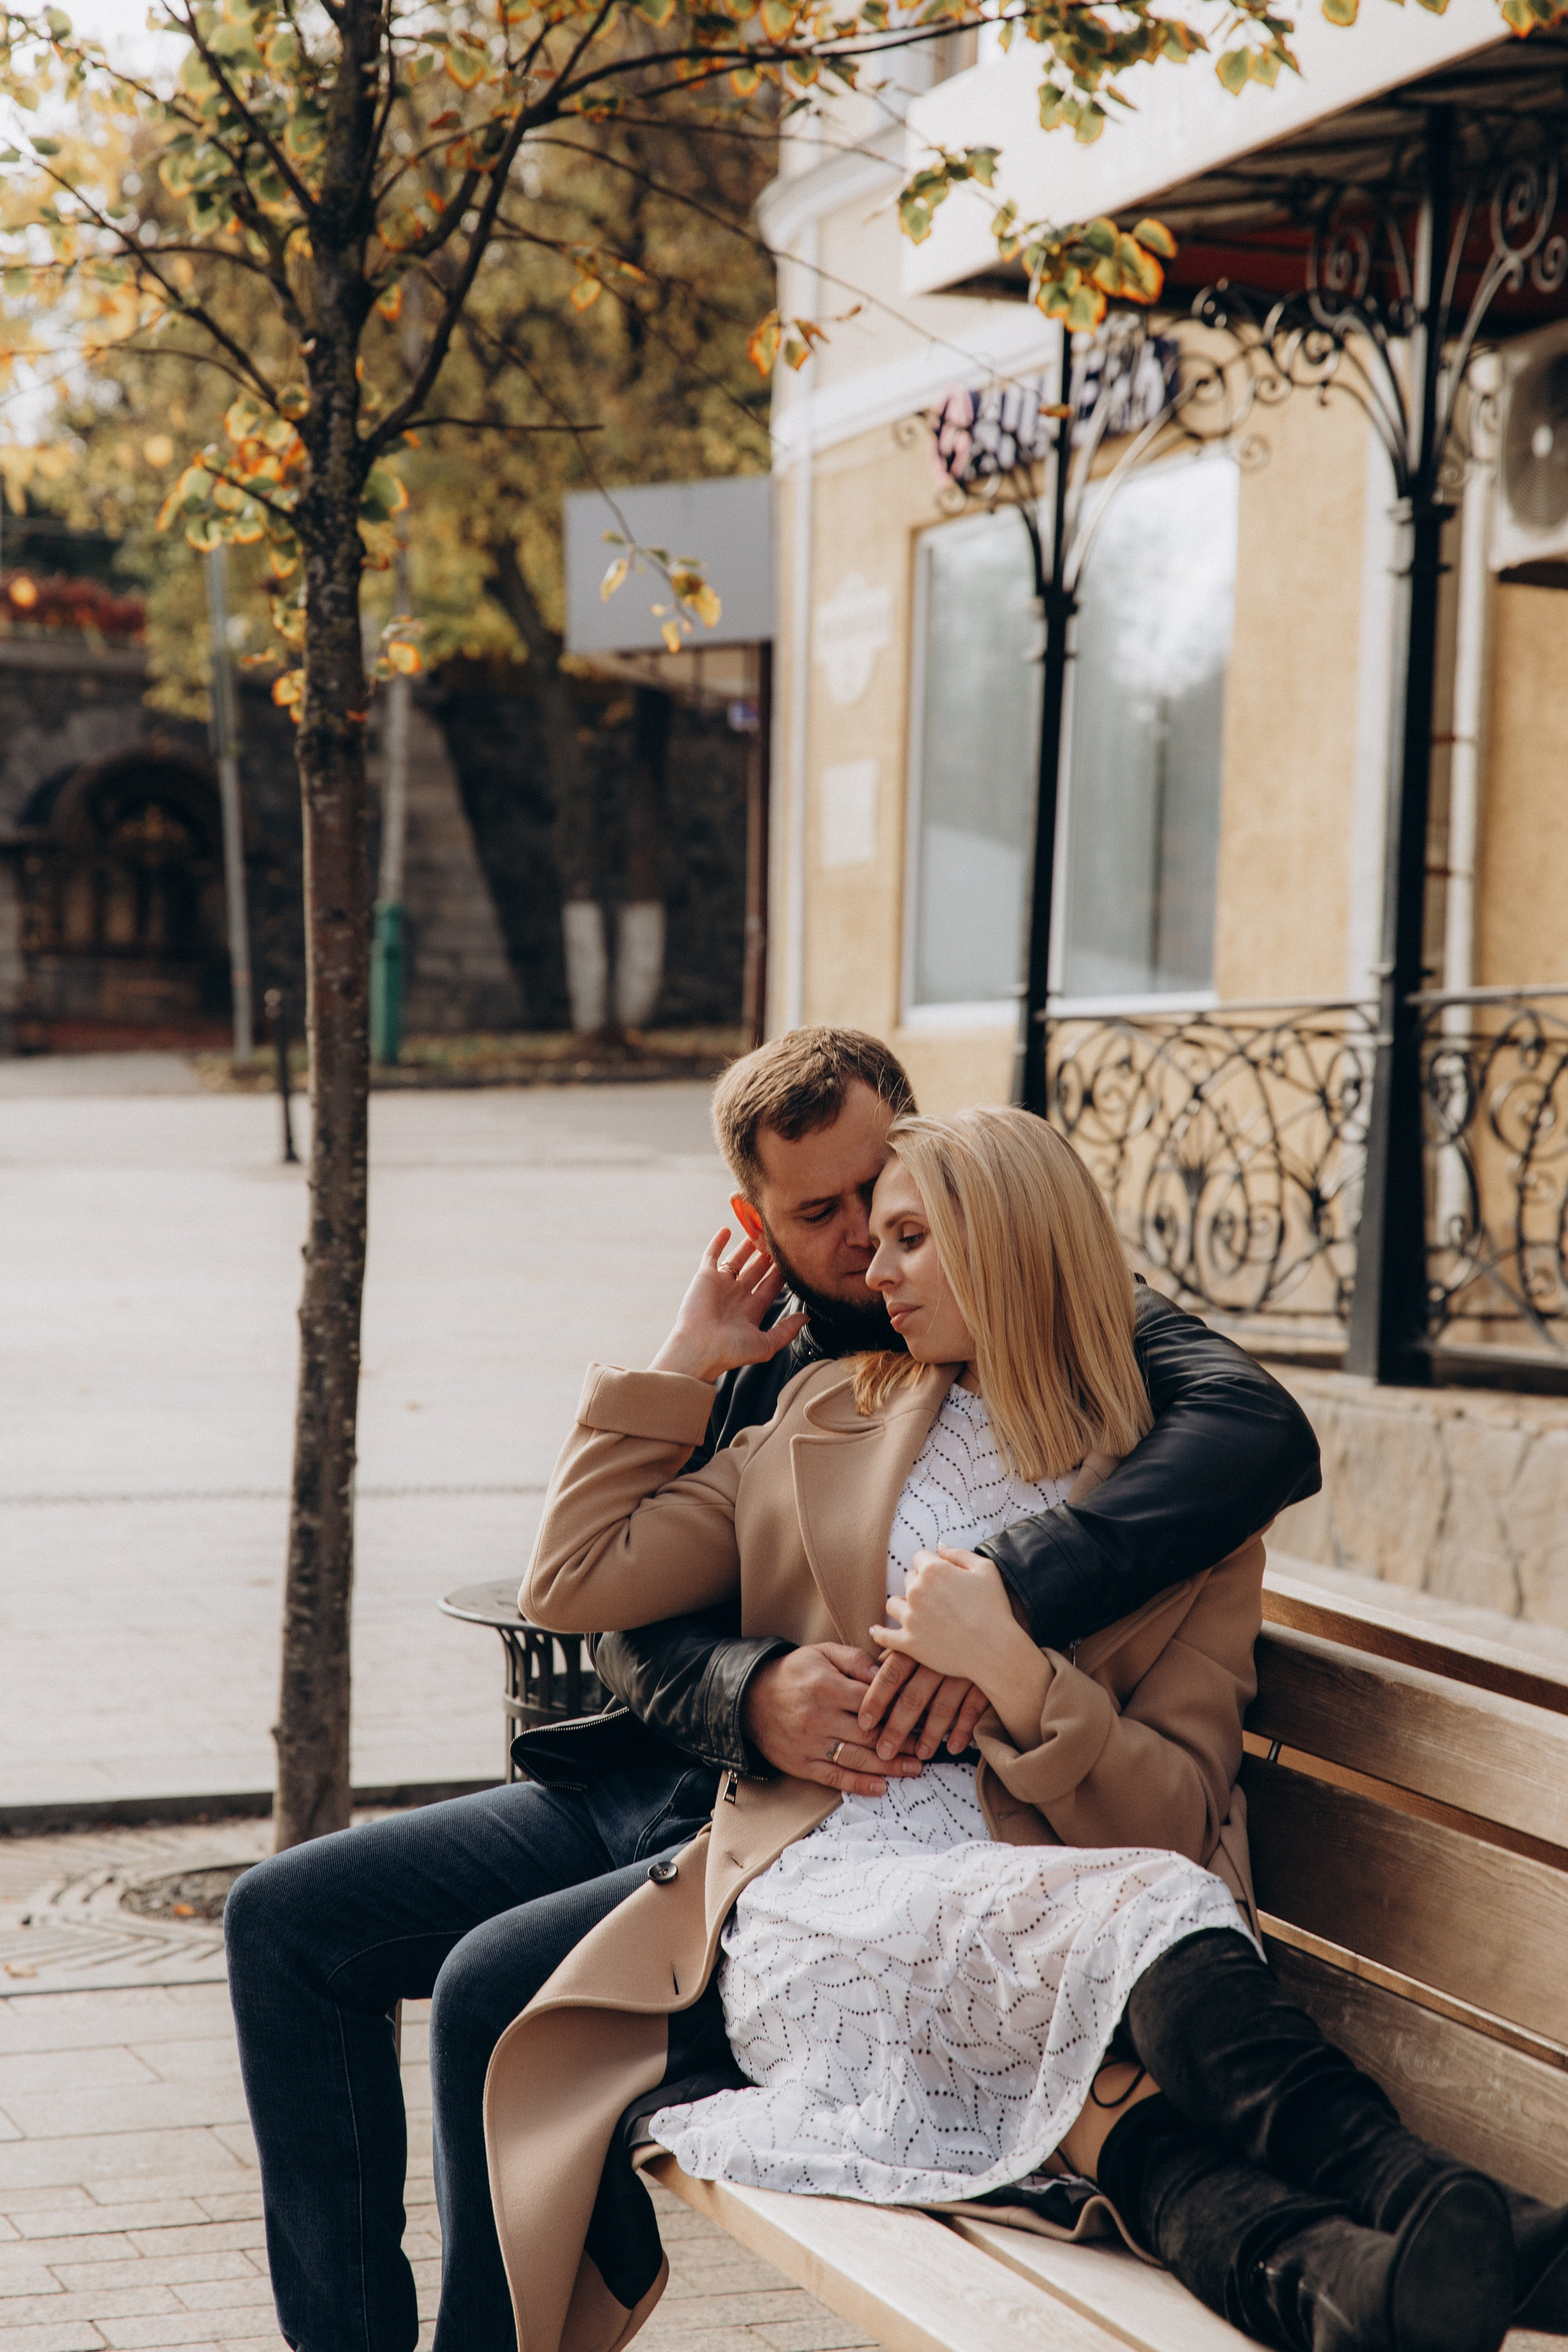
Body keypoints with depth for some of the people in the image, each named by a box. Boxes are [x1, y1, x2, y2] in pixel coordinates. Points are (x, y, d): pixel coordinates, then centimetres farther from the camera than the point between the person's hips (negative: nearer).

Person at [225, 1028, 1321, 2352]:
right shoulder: (752, 1376, 12)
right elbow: (635, 1630, 3)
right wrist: (751, 1695, -23)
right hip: (657, 1785, 7)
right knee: (288, 1920, 3)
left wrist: (1004, 1600, -38)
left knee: (497, 1984, -27)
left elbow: (1262, 1433, -26)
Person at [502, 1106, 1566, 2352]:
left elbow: (1173, 1816, 4)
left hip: (1030, 1899, 1)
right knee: (1147, 1916, -36)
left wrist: (1012, 1673, -13)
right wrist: (686, 1363, 23)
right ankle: (1446, 2230, -56)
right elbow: (574, 1581, 20)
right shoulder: (826, 1419, 21)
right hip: (817, 1909, 0)